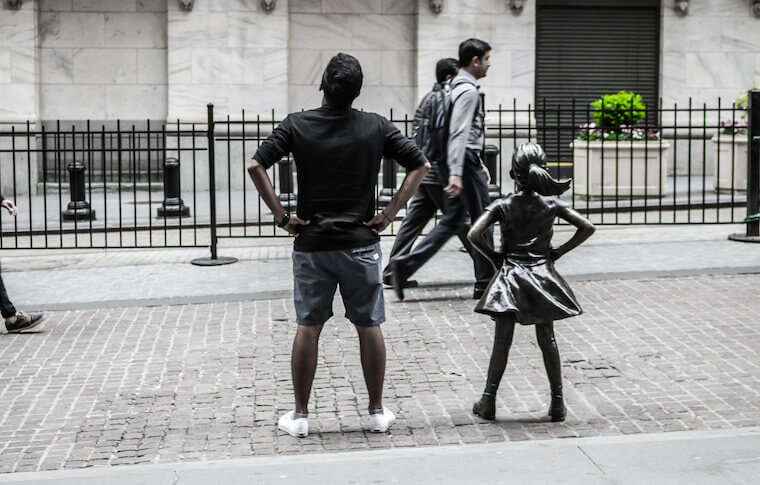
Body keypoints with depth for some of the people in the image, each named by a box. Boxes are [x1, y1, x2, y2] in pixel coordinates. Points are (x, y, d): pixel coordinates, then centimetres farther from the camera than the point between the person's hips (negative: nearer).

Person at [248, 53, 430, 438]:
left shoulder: (297, 125, -4)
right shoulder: (376, 127, -1)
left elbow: (256, 166, -11)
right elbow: (420, 165, -1)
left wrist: (281, 216, -6)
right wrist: (389, 213, -1)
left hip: (311, 244, 0)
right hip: (361, 244, 0)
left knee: (308, 328, 9)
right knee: (369, 327, 10)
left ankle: (300, 416, 15)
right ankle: (377, 413, 18)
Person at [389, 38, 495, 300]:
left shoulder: (459, 87, 18)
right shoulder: (468, 90, -14)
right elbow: (458, 134, -24)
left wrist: (479, 163, 28)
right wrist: (456, 174, -31)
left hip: (459, 162, 10)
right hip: (465, 163, -10)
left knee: (451, 222, 11)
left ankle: (405, 264, 1)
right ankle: (485, 283, 11)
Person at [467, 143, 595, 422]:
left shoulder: (502, 206, -6)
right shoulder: (551, 204, -1)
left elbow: (474, 235, -16)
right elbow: (587, 228, -1)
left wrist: (494, 257, -2)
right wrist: (557, 253, 3)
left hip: (510, 276, -1)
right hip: (542, 275, 1)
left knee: (502, 341, 4)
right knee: (547, 339, 9)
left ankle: (488, 401, 7)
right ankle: (557, 402, 12)